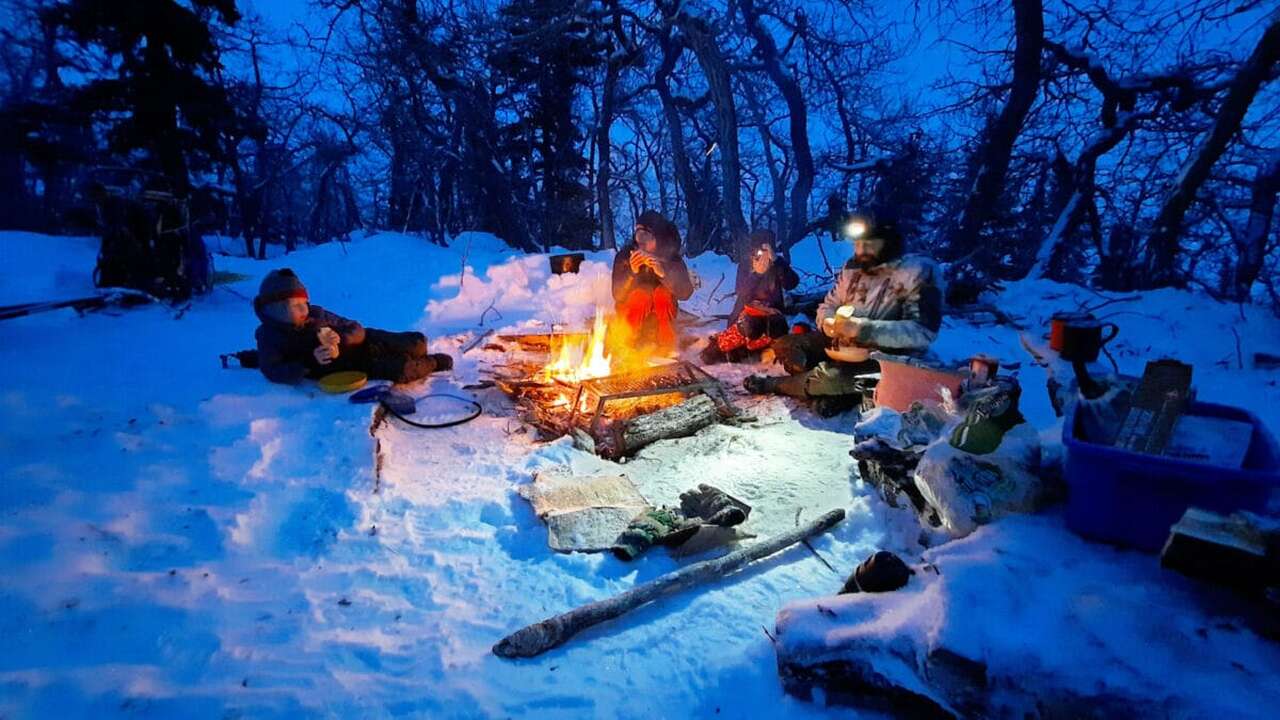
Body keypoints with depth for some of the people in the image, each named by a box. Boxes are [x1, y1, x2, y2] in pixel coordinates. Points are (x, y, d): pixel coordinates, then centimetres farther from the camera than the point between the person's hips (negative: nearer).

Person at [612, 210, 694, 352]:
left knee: (663, 292, -27)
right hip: (631, 313, 0)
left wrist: (663, 272, -40)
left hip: (662, 315, 1)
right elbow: (617, 295, -17)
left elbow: (686, 292, -24)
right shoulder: (625, 255, -10)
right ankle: (628, 345, -15)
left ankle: (666, 346, -19)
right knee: (640, 294, -29)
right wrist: (632, 272, -35)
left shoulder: (672, 258, -10)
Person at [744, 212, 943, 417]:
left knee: (831, 377, -32)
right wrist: (827, 322, -10)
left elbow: (923, 332, -23)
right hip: (842, 343, 7)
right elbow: (829, 305, 16)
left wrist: (864, 329, -30)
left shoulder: (919, 272, -14)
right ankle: (842, 391, -19)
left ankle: (771, 384, -5)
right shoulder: (853, 266, 5)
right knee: (784, 346, -5)